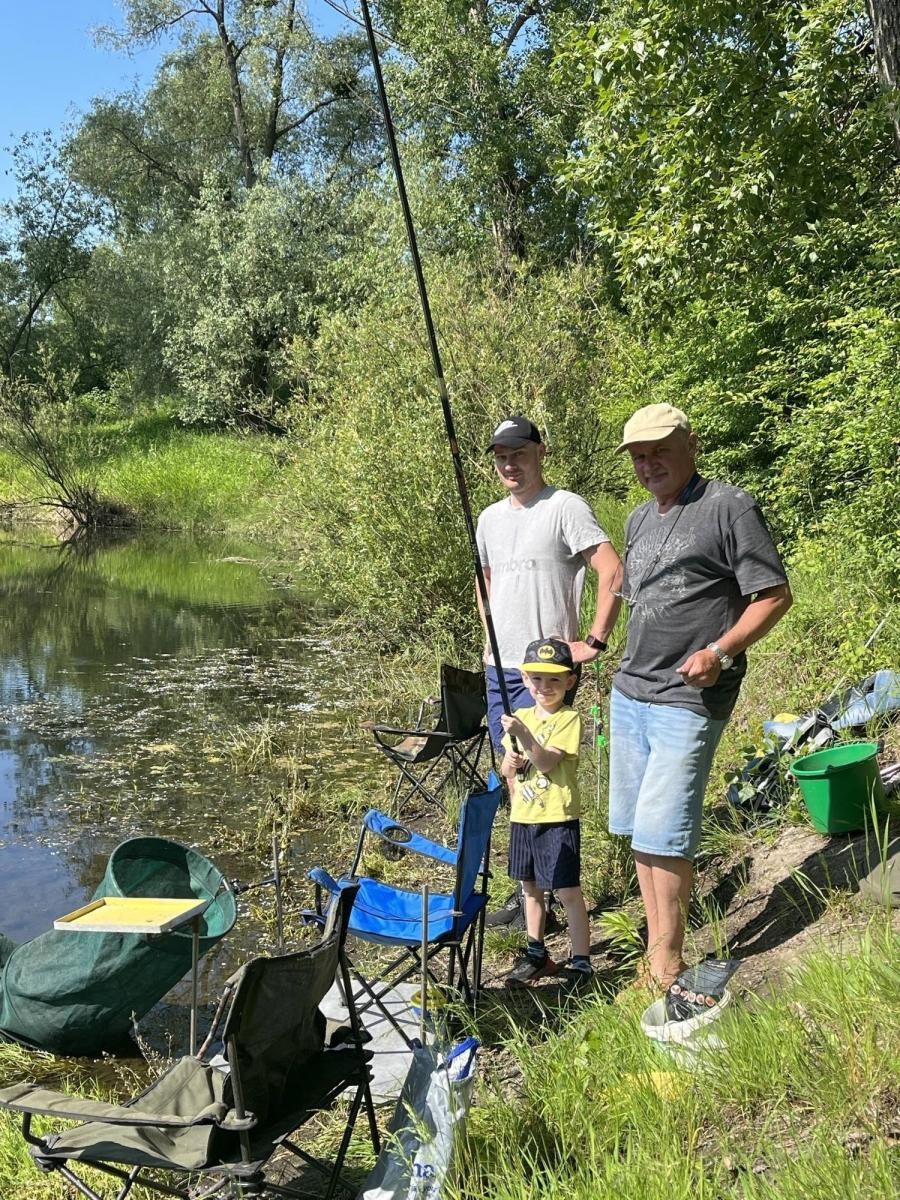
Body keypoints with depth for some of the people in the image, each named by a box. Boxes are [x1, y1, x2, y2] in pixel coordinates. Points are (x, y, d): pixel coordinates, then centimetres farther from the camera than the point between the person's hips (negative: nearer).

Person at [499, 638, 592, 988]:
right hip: (523, 816, 7)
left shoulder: (569, 719, -11)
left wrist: (523, 735, -33)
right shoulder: (521, 716, 9)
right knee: (531, 887, 17)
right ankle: (536, 954, 31)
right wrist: (509, 764, -9)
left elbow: (546, 762, -22)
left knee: (568, 891, -3)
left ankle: (581, 962, 7)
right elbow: (507, 769, 12)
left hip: (557, 818, -7)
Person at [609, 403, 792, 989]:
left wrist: (719, 651, -20)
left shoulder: (730, 506, -7)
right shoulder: (639, 520, 16)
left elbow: (775, 595, -9)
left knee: (663, 832, -10)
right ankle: (655, 947, 21)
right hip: (629, 692, 8)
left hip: (688, 700, -7)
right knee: (636, 827, 9)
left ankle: (669, 965, 4)